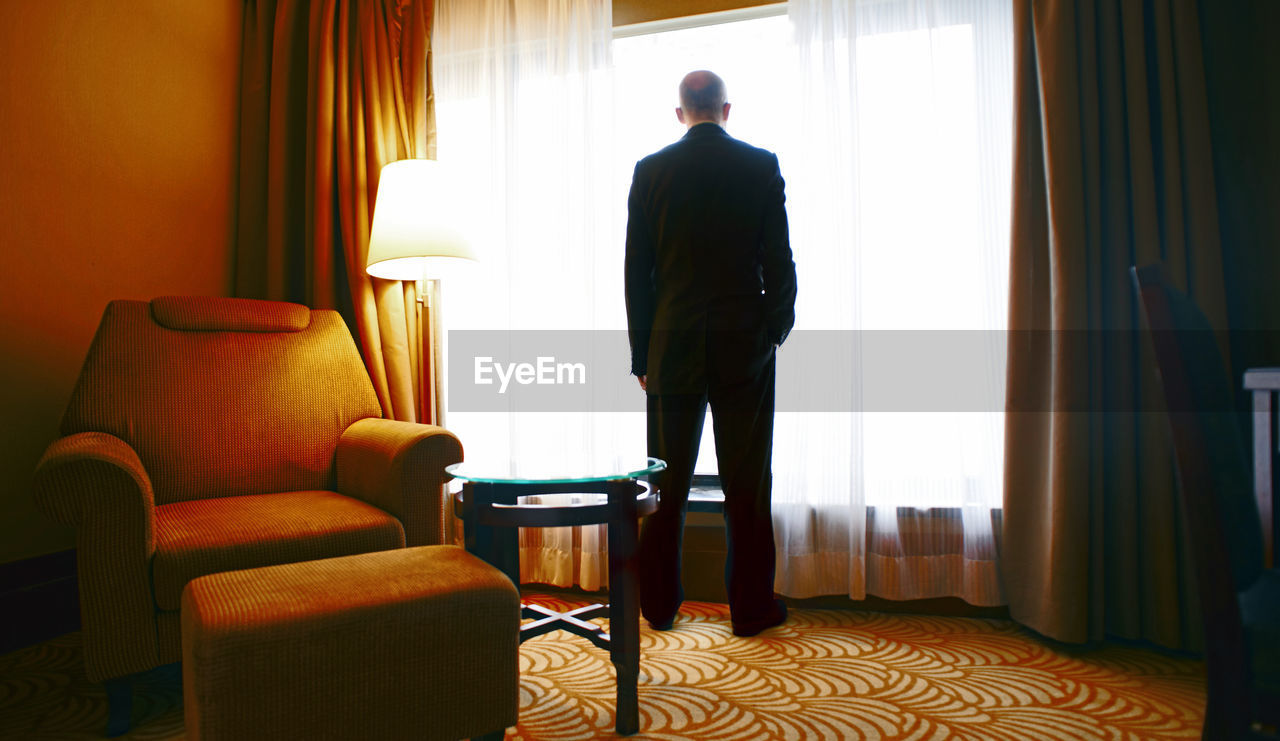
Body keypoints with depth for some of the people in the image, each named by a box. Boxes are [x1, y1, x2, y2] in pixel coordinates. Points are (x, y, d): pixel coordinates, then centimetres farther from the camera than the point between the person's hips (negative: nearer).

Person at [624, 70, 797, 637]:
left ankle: (659, 606, 19)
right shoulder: (761, 166, 0)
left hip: (672, 343, 1)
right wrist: (777, 328, 13)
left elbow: (636, 270, 2)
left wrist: (641, 353, 8)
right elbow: (779, 261, -1)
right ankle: (750, 607, 16)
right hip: (744, 342, -1)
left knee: (667, 483, 9)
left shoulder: (650, 170, 2)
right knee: (746, 482, 7)